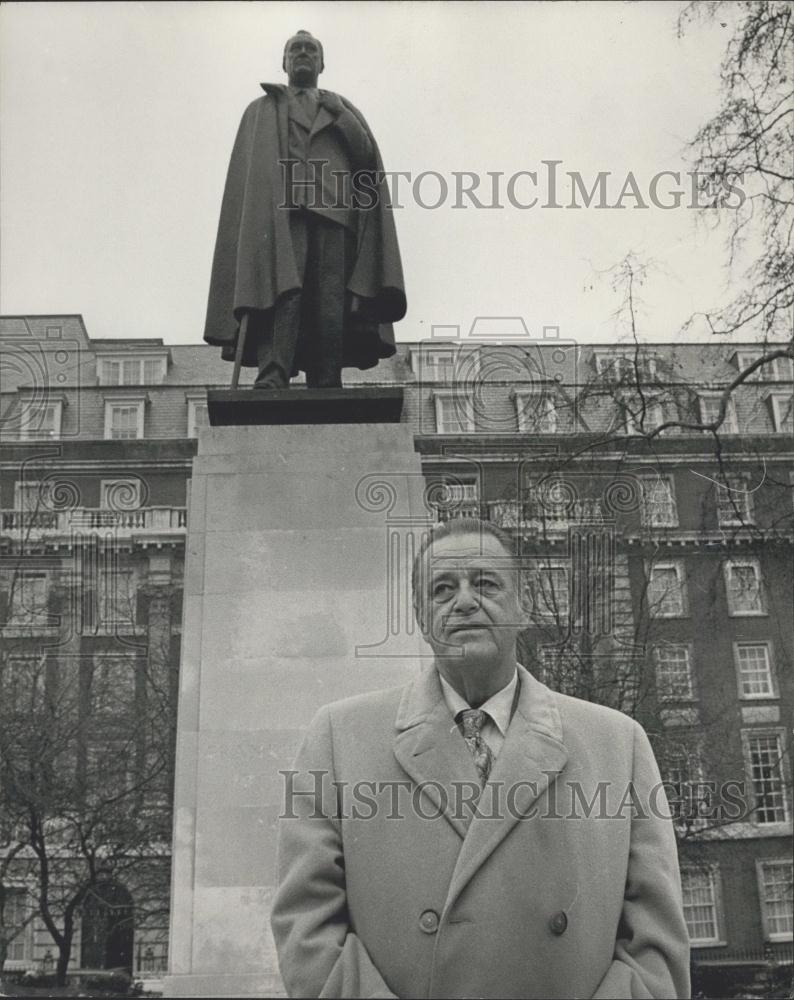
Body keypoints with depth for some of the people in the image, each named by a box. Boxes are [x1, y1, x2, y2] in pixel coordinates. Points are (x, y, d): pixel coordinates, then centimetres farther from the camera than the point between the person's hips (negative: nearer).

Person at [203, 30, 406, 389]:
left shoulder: (343, 109, 31)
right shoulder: (261, 110, 26)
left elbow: (367, 155, 14)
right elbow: (248, 171, 13)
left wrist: (340, 115, 3)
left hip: (333, 212, 2)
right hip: (282, 213, -2)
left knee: (329, 303, -14)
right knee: (285, 285, -26)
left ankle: (326, 391, -20)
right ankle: (272, 375, -40)